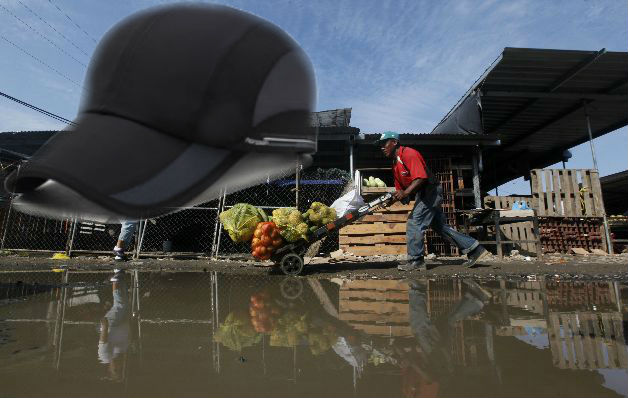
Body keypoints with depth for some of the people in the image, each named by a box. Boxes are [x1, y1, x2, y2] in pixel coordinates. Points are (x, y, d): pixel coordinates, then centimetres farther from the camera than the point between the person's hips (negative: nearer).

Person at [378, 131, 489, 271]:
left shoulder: (408, 154, -14)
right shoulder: (395, 164, 16)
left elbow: (421, 177, -25)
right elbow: (400, 188, 15)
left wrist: (405, 193, -33)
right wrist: (394, 198, -4)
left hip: (430, 191, -10)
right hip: (421, 195, 10)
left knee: (414, 224, -12)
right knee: (440, 226, 12)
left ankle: (415, 261, -4)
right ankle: (474, 249, 21)